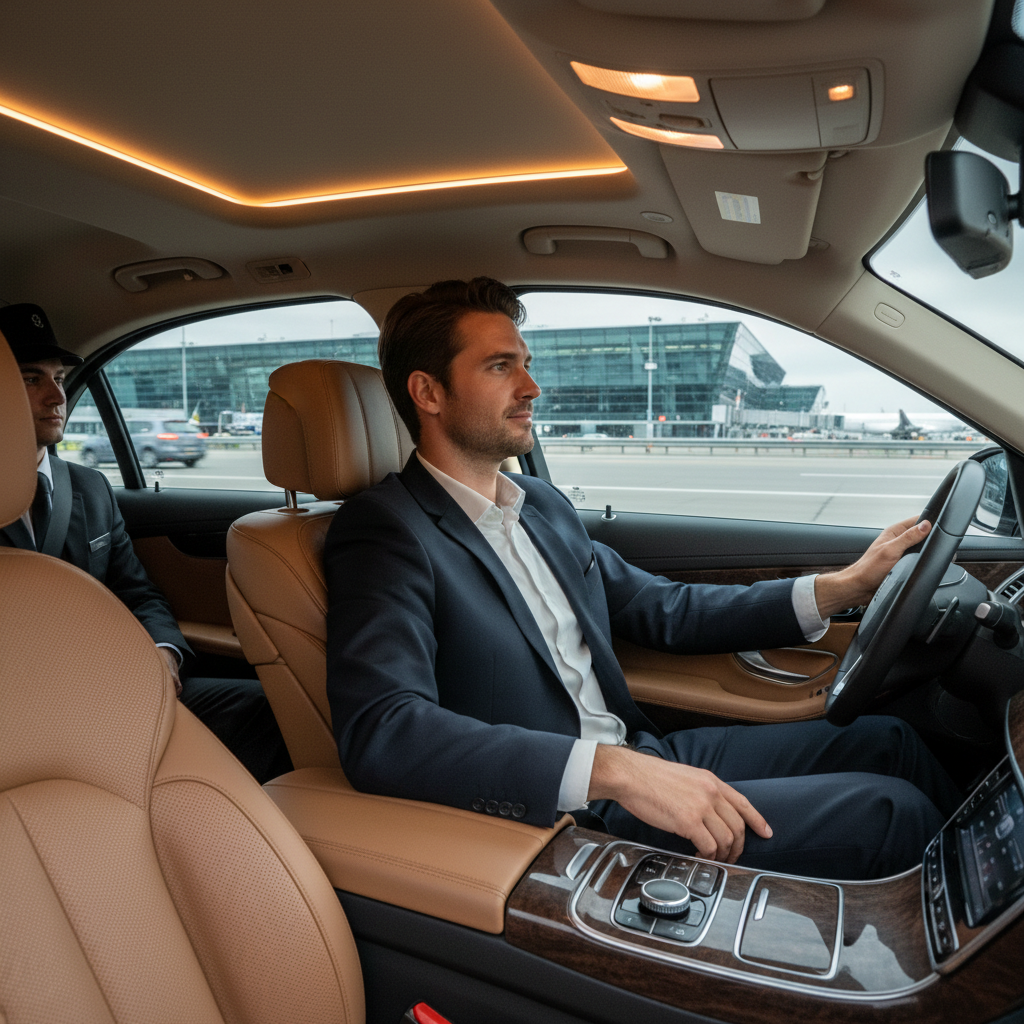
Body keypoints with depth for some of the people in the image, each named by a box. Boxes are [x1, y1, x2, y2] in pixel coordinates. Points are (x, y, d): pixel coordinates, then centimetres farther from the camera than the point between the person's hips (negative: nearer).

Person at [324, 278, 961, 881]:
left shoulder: (545, 505, 11)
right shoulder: (385, 531, -14)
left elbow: (665, 610, 16)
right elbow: (380, 730, -29)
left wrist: (843, 588, 9)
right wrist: (613, 769, -34)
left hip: (637, 755, 8)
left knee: (885, 741, 8)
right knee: (890, 814, -11)